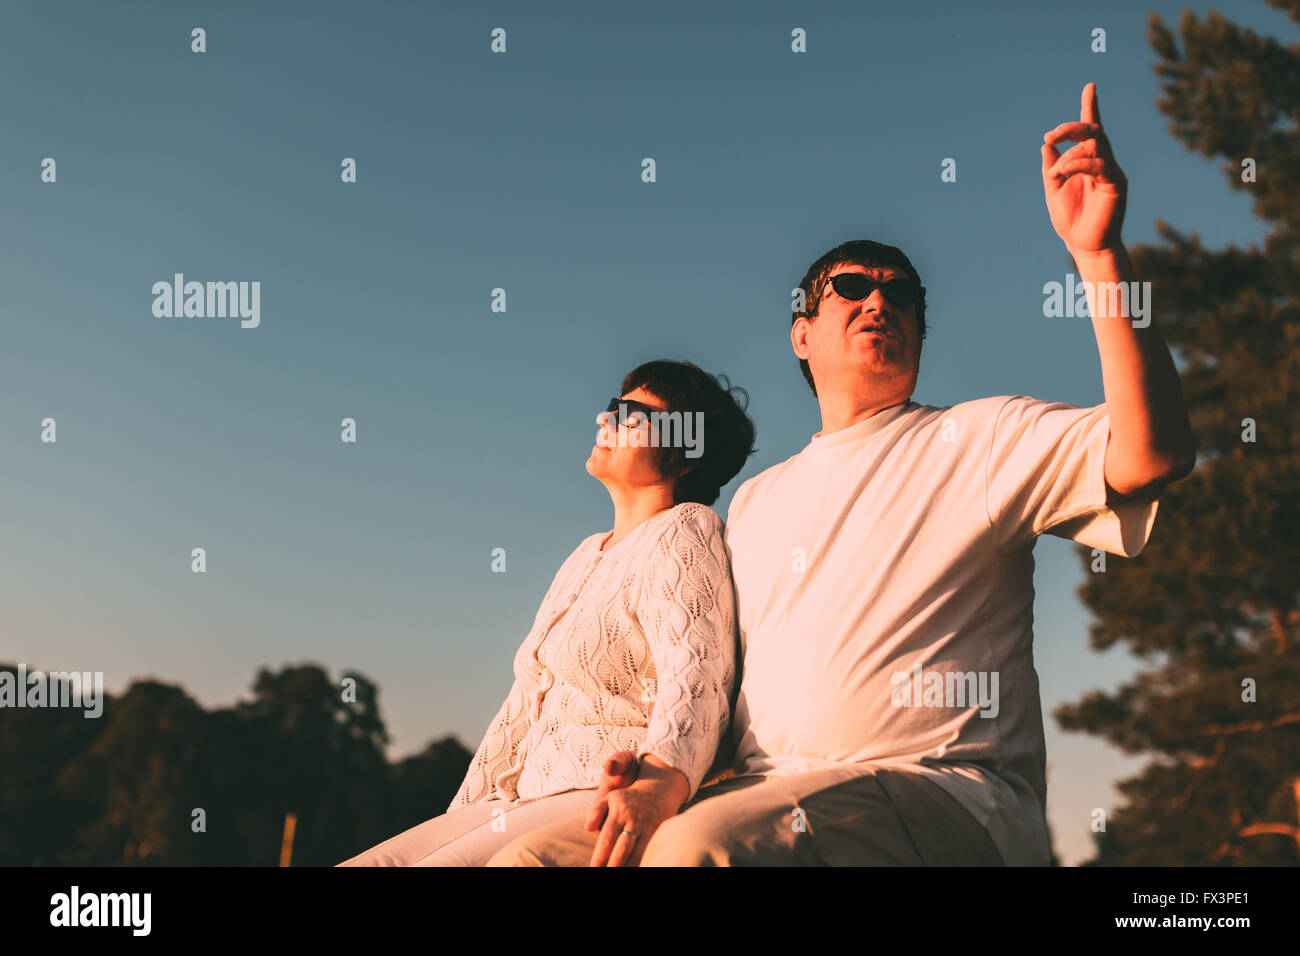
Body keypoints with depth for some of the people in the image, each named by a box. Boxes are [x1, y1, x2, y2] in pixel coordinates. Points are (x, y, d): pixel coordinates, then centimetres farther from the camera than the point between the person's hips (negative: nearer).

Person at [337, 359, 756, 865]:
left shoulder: (681, 534, -4)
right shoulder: (588, 555, 23)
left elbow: (697, 680, -22)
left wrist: (659, 782, -42)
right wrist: (459, 818, 16)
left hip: (615, 808, -8)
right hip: (532, 798, 8)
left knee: (438, 864, -29)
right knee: (360, 863, -8)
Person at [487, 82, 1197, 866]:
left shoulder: (980, 441, 8)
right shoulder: (757, 500, 26)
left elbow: (1152, 452, -9)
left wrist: (1100, 254, -15)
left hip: (947, 794, -5)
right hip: (766, 793, 5)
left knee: (699, 845, -34)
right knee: (531, 854, -14)